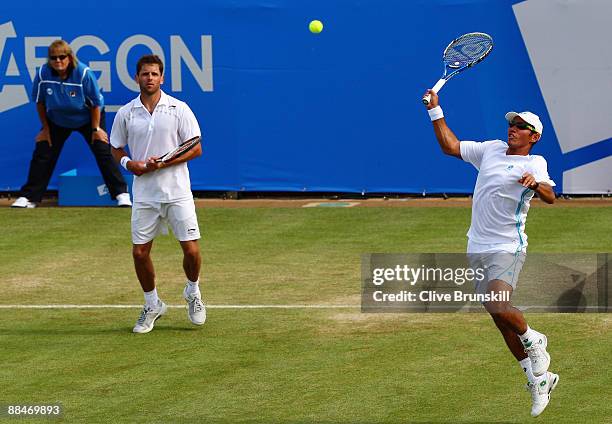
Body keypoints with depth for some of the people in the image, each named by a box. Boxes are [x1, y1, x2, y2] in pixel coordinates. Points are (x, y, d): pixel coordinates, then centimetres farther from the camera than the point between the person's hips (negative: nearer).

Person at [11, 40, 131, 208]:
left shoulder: (83, 73, -29)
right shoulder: (43, 74, -24)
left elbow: (96, 103, -16)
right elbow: (40, 102, -6)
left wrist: (96, 129, -13)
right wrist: (45, 128, -2)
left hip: (88, 118, -2)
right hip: (56, 121, 2)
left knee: (104, 153, -10)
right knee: (42, 155, -4)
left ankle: (121, 194, -2)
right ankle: (28, 197, 5)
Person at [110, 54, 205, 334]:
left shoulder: (178, 109, -3)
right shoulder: (126, 114, 4)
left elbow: (195, 149, -4)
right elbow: (117, 148, 14)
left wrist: (163, 163, -15)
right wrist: (128, 162, -8)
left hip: (177, 192, -2)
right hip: (144, 194, 2)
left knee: (191, 249, -7)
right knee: (140, 252, 1)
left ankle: (193, 292, 23)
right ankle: (152, 305, 21)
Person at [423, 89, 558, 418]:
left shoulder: (535, 164, -8)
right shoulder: (491, 149, 11)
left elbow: (550, 196, -25)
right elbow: (450, 146, 16)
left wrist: (536, 184, -45)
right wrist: (436, 111, 9)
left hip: (507, 249, -7)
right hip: (477, 251, 7)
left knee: (498, 307, -27)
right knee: (500, 317, 9)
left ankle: (533, 341, 3)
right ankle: (539, 378, 20)